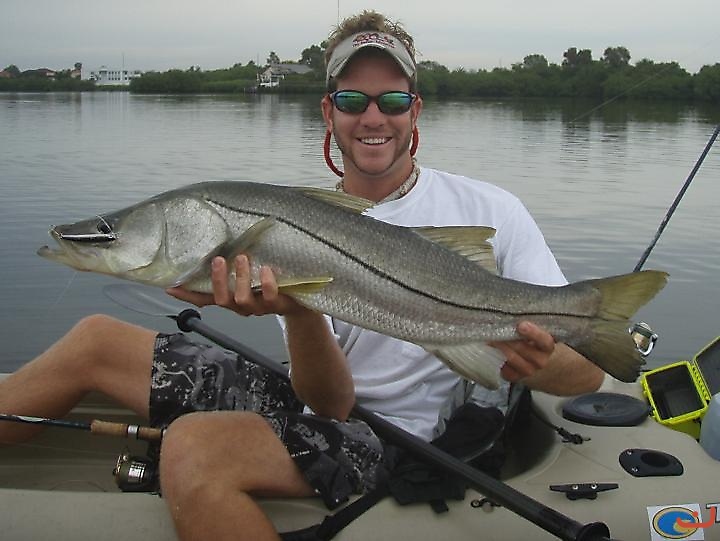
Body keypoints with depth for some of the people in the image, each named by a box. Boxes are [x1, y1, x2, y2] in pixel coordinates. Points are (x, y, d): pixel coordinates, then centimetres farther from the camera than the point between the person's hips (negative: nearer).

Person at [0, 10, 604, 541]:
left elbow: (587, 372, -12)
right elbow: (331, 399, -9)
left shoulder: (489, 212, -8)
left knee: (193, 449, -35)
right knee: (96, 339, 6)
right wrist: (298, 309, -31)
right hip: (325, 407, 5)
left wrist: (541, 363, -37)